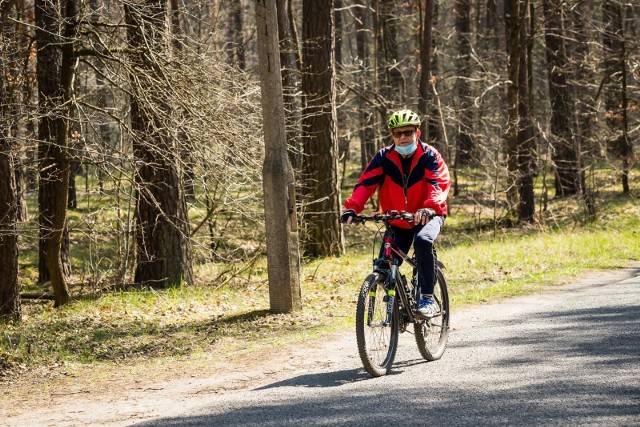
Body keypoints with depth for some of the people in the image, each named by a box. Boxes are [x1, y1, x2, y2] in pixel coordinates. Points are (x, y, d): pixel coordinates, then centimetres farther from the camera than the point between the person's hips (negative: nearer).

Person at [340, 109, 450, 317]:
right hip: (398, 222, 3)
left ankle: (427, 298, -29)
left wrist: (430, 207, -48)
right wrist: (351, 208, -35)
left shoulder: (429, 156, -13)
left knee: (423, 241, -35)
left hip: (427, 217, -3)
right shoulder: (384, 157, -7)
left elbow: (440, 183, -28)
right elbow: (365, 183, -17)